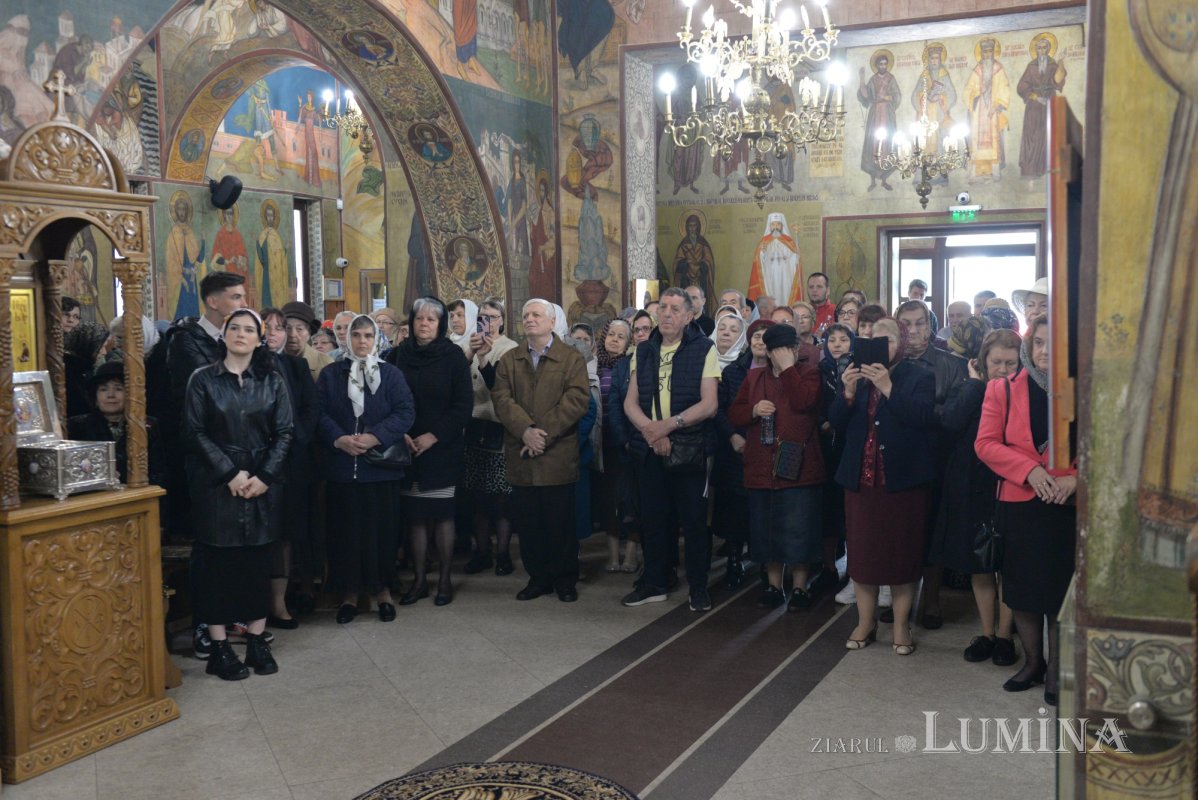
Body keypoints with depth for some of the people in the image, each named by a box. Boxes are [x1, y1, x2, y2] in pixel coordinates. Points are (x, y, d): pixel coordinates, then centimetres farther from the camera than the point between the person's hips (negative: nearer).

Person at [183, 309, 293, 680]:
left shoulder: (272, 381, 7)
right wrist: (230, 473, -12)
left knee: (258, 561, 5)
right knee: (218, 562, 1)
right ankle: (219, 647, 8)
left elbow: (284, 433, 3)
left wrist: (264, 476, -10)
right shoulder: (203, 379, 1)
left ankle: (257, 642, 13)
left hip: (263, 483, 2)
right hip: (216, 483, -2)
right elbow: (195, 432, -4)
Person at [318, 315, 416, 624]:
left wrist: (375, 437, -17)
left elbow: (405, 412, -5)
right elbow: (320, 413, 0)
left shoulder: (391, 374, 5)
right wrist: (338, 439, -17)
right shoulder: (330, 375, 8)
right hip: (342, 467, 1)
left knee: (382, 528, 3)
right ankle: (349, 592, 14)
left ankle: (383, 589, 16)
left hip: (381, 465, -1)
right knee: (345, 529, 3)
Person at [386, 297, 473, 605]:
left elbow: (464, 404, -5)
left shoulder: (453, 356, -2)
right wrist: (400, 434, -9)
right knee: (414, 515, 4)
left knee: (442, 514, 1)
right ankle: (419, 580, 14)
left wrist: (434, 436, -11)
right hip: (407, 449, 2)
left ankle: (445, 580, 13)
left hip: (443, 449, -2)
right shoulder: (397, 355, 5)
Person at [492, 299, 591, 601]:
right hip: (521, 458, 3)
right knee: (528, 523, 7)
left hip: (559, 456, -3)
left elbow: (577, 399, -10)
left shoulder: (572, 358, 3)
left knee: (561, 523, 3)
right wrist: (526, 431, -17)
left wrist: (544, 433, -17)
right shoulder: (509, 360, 12)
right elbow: (502, 398, -1)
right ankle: (537, 577, 20)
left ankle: (565, 580, 16)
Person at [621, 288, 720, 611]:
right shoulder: (644, 351, 9)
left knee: (694, 519, 3)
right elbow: (630, 403, 5)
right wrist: (650, 430, -13)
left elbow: (709, 404, -10)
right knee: (653, 517, 11)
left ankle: (698, 587, 16)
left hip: (689, 448, -4)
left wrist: (670, 424, -20)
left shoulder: (704, 349, -4)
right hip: (651, 449, 4)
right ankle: (655, 582, 25)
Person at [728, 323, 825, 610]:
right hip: (761, 468, 4)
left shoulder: (809, 373, 1)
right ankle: (773, 586, 24)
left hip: (798, 468, -4)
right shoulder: (754, 378, 13)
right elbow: (733, 414, 10)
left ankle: (800, 588, 14)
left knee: (799, 531, 0)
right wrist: (754, 409, -10)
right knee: (767, 530, 11)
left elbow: (803, 402, -18)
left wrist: (787, 367, -14)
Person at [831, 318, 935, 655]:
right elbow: (836, 422, 4)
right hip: (861, 477, 4)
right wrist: (848, 393, -14)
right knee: (862, 550, 6)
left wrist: (888, 388, -25)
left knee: (902, 551, 4)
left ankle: (901, 625, 15)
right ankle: (865, 622, 19)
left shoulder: (919, 377, 0)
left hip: (902, 478, -3)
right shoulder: (857, 376, 11)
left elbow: (923, 416, -17)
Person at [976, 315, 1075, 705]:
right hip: (1018, 503, 2)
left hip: (1067, 505, -1)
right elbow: (986, 444, -3)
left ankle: (1055, 668, 20)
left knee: (1061, 588, 3)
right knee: (1021, 587, 11)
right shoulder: (1002, 390, 4)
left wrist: (1075, 477, -16)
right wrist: (1030, 470, -17)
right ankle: (1032, 661, 29)